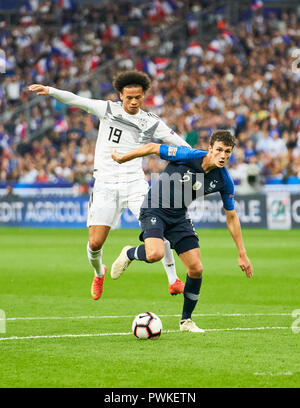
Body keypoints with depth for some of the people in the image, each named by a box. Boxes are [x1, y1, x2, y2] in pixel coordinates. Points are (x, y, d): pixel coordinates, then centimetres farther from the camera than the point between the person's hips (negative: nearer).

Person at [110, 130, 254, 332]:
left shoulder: (224, 181, -9)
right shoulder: (189, 156, -24)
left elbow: (231, 217, 3)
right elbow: (152, 148, -12)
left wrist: (242, 254, 3)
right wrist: (122, 158, -2)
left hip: (179, 217, 5)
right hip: (154, 209, -5)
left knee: (196, 269, -5)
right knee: (155, 253, -31)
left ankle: (186, 320, 15)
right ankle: (129, 254, 6)